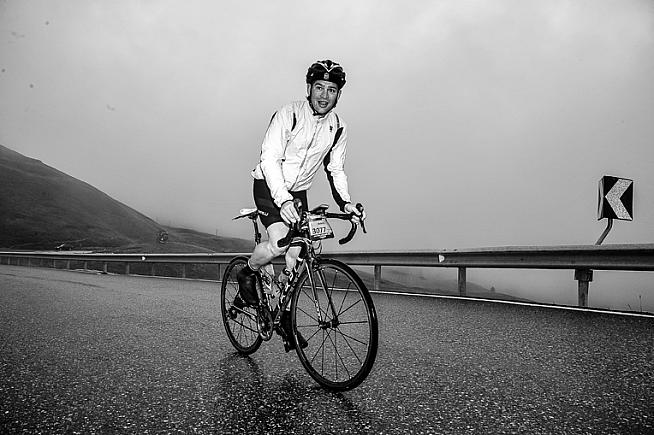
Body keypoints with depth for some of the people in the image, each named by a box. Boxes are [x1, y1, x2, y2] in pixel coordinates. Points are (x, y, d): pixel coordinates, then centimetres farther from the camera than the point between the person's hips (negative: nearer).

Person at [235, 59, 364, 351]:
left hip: (298, 191, 5)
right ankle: (247, 275, 7)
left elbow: (335, 169, 6)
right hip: (269, 186, -5)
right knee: (278, 244, -26)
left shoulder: (338, 128, -2)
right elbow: (269, 159, -24)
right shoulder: (288, 115, -18)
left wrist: (345, 202, -10)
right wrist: (283, 200, -37)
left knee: (296, 255, -1)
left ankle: (286, 317, 15)